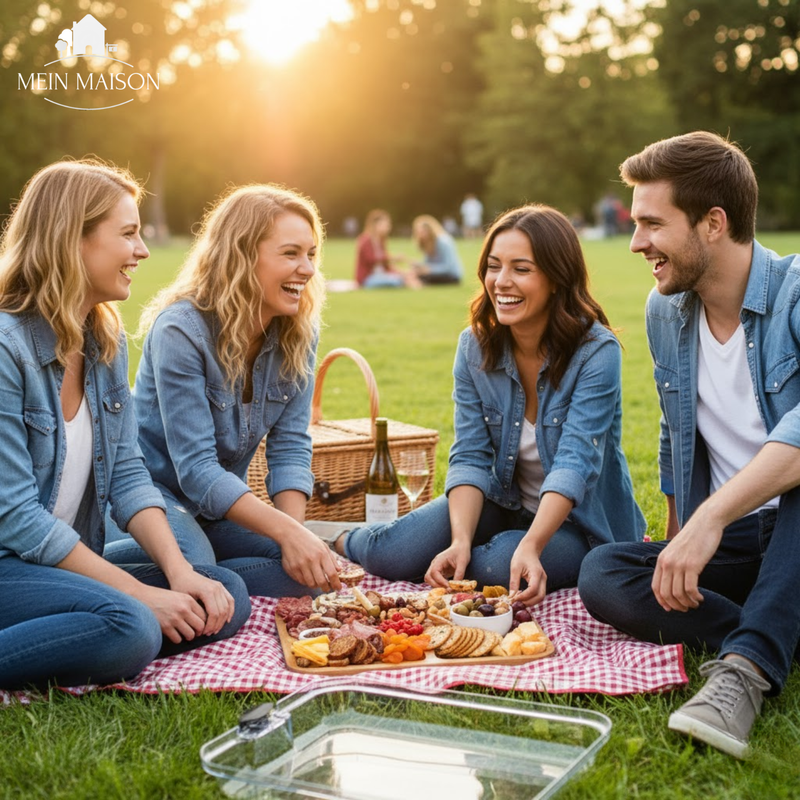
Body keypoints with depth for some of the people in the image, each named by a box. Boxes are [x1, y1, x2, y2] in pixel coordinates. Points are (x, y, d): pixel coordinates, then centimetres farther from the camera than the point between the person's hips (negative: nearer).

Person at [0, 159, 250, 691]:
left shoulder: (107, 341, 8)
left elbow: (127, 473, 5)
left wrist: (180, 572, -10)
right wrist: (139, 593, -18)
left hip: (69, 565, 9)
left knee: (226, 596, -8)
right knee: (129, 628, -32)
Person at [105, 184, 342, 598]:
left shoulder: (298, 332, -5)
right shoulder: (181, 331, -23)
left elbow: (290, 447, -7)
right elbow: (196, 469, -28)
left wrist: (296, 531, -24)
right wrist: (287, 531, -38)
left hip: (222, 502, 6)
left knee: (307, 569, -18)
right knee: (192, 564, -36)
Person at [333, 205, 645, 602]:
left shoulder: (596, 352, -20)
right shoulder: (475, 346, -6)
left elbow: (575, 462, -28)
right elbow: (470, 456, -11)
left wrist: (531, 546, -42)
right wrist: (461, 541, -28)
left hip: (579, 521, -3)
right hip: (503, 504, 3)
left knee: (500, 566, -33)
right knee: (393, 553, -19)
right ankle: (347, 543, 18)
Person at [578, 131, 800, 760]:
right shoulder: (665, 312, 7)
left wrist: (711, 518, -43)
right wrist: (677, 557, 15)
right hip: (726, 547, 6)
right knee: (602, 574, -19)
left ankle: (745, 667, -39)